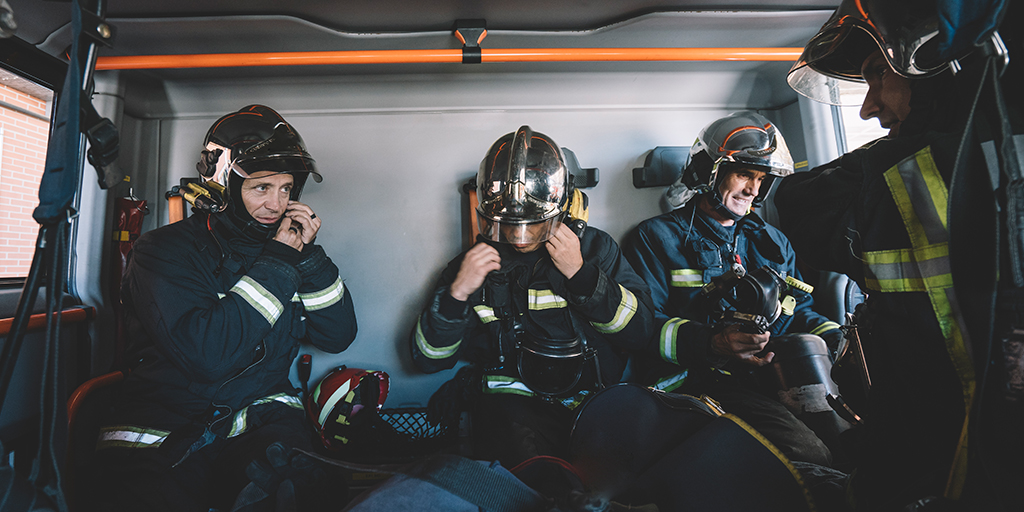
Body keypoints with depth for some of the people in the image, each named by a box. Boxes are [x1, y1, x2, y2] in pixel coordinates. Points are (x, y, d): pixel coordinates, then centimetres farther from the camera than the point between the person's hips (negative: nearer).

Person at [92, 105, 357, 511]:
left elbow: (338, 336, 2)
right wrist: (279, 262, -18)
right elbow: (208, 356, -22)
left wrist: (309, 255, -8)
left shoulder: (283, 248, 7)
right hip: (164, 436, -1)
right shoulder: (164, 249, -6)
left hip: (264, 420, 2)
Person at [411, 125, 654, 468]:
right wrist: (457, 294, -12)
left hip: (597, 399, 2)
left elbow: (639, 331, -2)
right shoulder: (475, 265, 5)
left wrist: (580, 273, -13)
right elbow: (428, 359, 5)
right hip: (515, 402, -1)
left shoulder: (594, 247, 6)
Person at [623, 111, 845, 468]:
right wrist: (711, 344, -23)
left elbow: (800, 311, 27)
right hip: (704, 381, -6)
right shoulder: (657, 238, 3)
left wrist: (841, 340, 6)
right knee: (810, 453, -28)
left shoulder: (771, 242, 26)